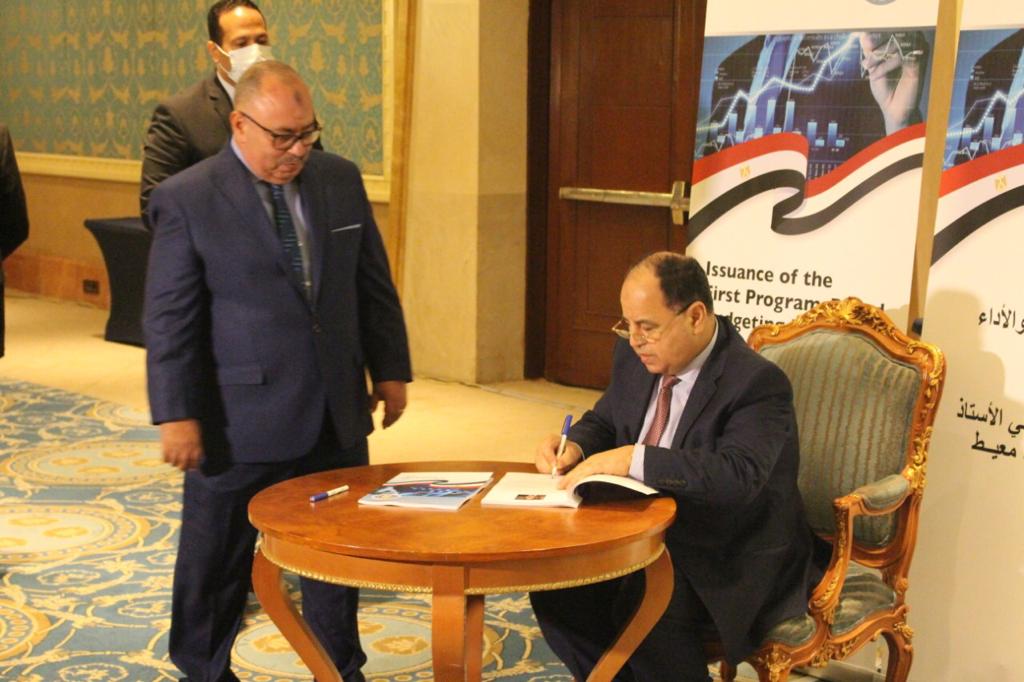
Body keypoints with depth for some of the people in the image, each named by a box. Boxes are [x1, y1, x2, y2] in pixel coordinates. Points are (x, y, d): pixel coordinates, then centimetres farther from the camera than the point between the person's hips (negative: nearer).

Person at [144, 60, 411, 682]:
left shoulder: (341, 179, 4)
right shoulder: (187, 199, -10)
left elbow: (374, 285, 10)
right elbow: (169, 320, -10)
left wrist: (390, 370, 9)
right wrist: (177, 415, -13)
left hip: (337, 410, 5)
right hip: (240, 418, -4)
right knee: (215, 559, 11)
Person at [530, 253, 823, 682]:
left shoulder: (758, 383, -20)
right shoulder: (635, 357, 3)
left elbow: (739, 475, -34)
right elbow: (603, 421, 18)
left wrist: (634, 459, -37)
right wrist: (574, 447, -6)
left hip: (735, 559, -7)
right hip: (651, 537, 8)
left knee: (644, 605, -32)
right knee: (557, 581, -11)